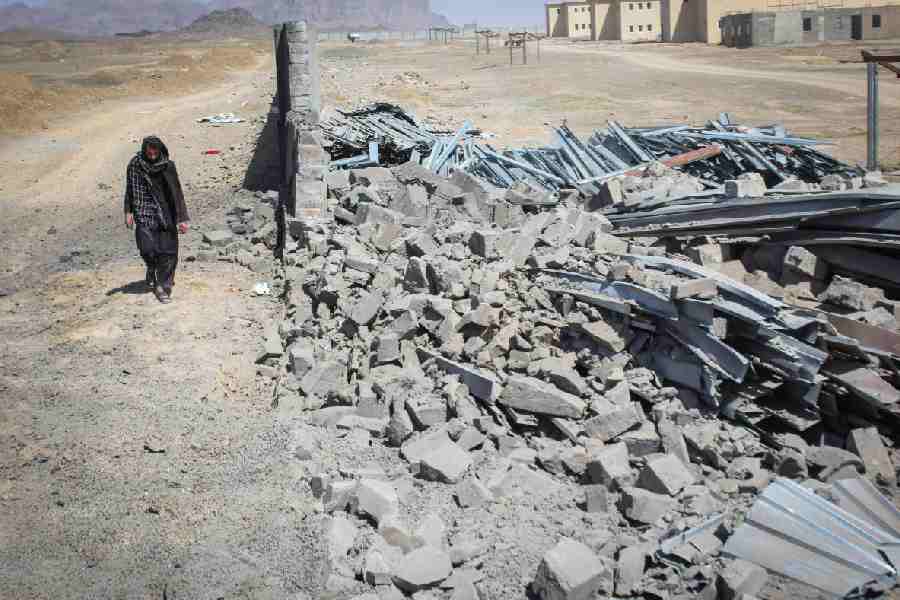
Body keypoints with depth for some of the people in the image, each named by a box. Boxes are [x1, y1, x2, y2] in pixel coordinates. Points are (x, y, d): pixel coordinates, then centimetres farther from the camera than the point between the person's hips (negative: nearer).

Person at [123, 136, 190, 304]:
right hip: (144, 213, 0)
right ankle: (151, 269, 22)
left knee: (167, 251, -5)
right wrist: (128, 212, 0)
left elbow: (177, 193, -1)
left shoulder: (168, 166, -3)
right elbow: (130, 190, 7)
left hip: (165, 213, 0)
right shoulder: (135, 164, -1)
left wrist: (182, 218, -4)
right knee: (147, 248, -12)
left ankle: (163, 287, 6)